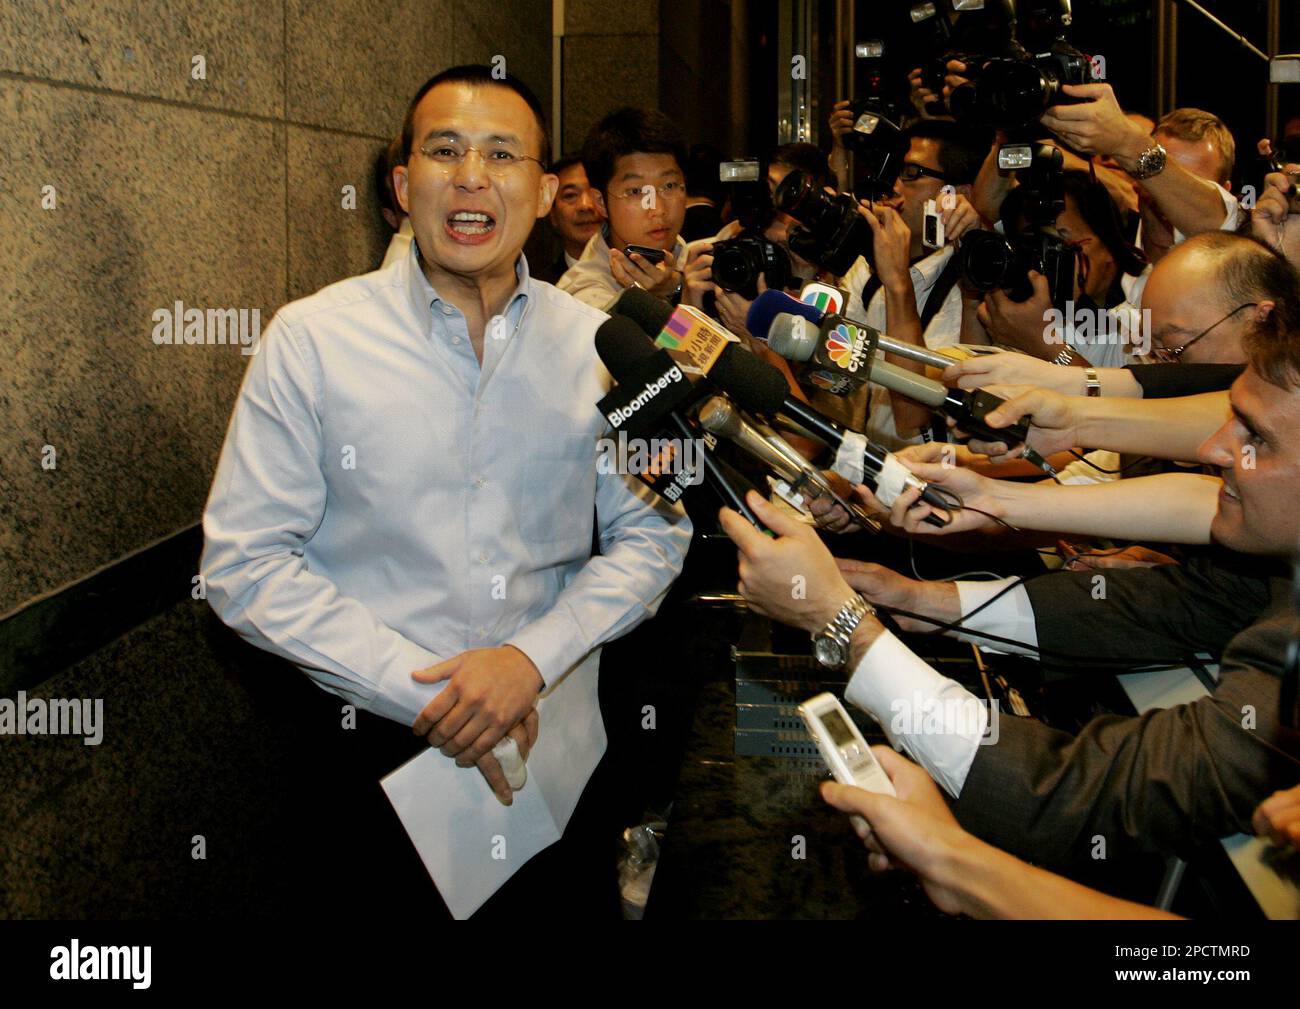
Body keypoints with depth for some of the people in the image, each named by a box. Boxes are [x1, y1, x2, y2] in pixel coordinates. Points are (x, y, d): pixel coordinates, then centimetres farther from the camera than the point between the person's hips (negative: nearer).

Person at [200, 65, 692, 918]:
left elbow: (652, 535, 3)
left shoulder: (598, 345, 0)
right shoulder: (311, 339, -7)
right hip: (380, 745, -2)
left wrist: (534, 656, -14)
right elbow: (246, 562, -9)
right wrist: (421, 689, -16)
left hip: (562, 749, 2)